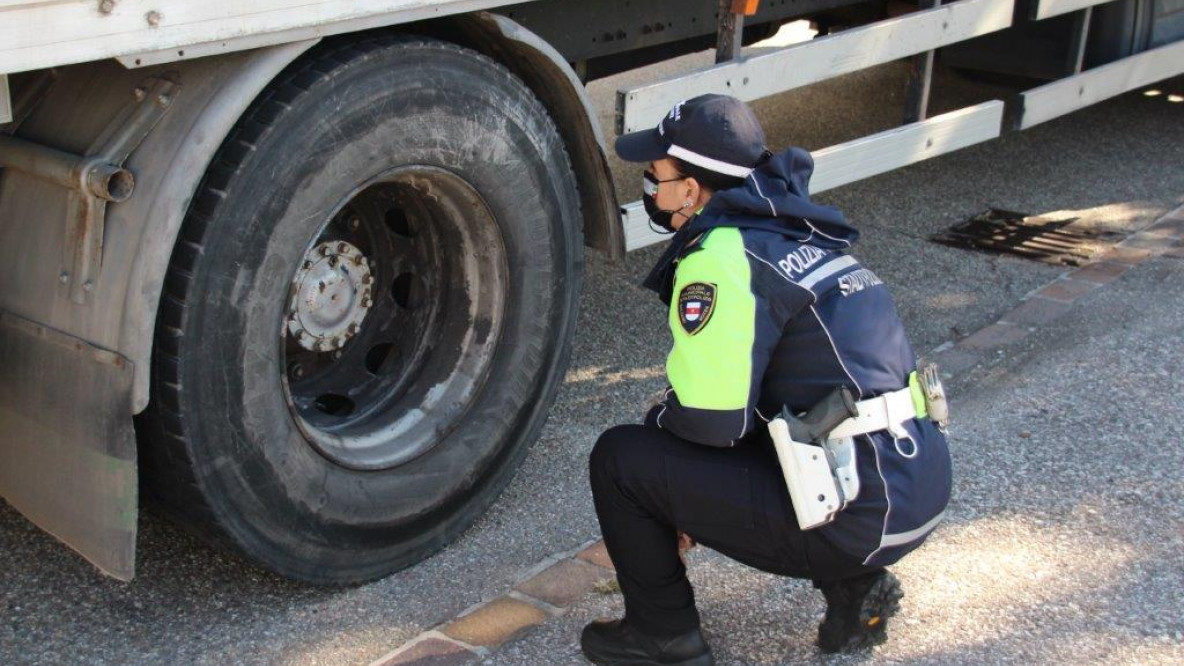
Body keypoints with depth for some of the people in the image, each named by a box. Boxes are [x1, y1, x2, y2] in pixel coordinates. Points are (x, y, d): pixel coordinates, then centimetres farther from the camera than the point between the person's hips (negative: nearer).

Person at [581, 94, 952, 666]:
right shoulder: (791, 235, 15)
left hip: (860, 521, -9)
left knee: (620, 459, -3)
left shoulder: (721, 257, -13)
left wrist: (657, 418, 9)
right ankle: (852, 585, 19)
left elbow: (711, 420, -14)